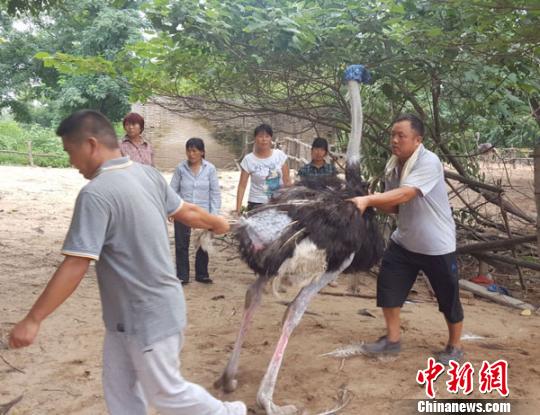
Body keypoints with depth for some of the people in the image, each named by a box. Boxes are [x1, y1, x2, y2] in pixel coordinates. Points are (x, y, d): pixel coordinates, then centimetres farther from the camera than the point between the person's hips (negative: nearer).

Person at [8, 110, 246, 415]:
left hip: (150, 317, -9)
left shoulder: (96, 194, -26)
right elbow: (187, 212, 10)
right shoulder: (147, 174, -1)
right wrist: (219, 224, 30)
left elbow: (75, 266, -26)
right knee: (120, 389, 21)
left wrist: (33, 320, -18)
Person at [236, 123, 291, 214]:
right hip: (257, 204, -2)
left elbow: (287, 181, 4)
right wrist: (238, 209, -10)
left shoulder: (280, 155, -2)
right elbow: (242, 186, -4)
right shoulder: (248, 160, -6)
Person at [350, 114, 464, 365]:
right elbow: (394, 206, 5)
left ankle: (454, 347, 30)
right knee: (388, 285, 7)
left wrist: (368, 199, -44)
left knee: (448, 297, 8)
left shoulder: (429, 163, -23)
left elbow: (404, 195, -36)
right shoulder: (392, 167, 0)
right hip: (404, 241, 7)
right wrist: (372, 203, -15)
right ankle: (392, 339, 24)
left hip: (436, 245, -6)